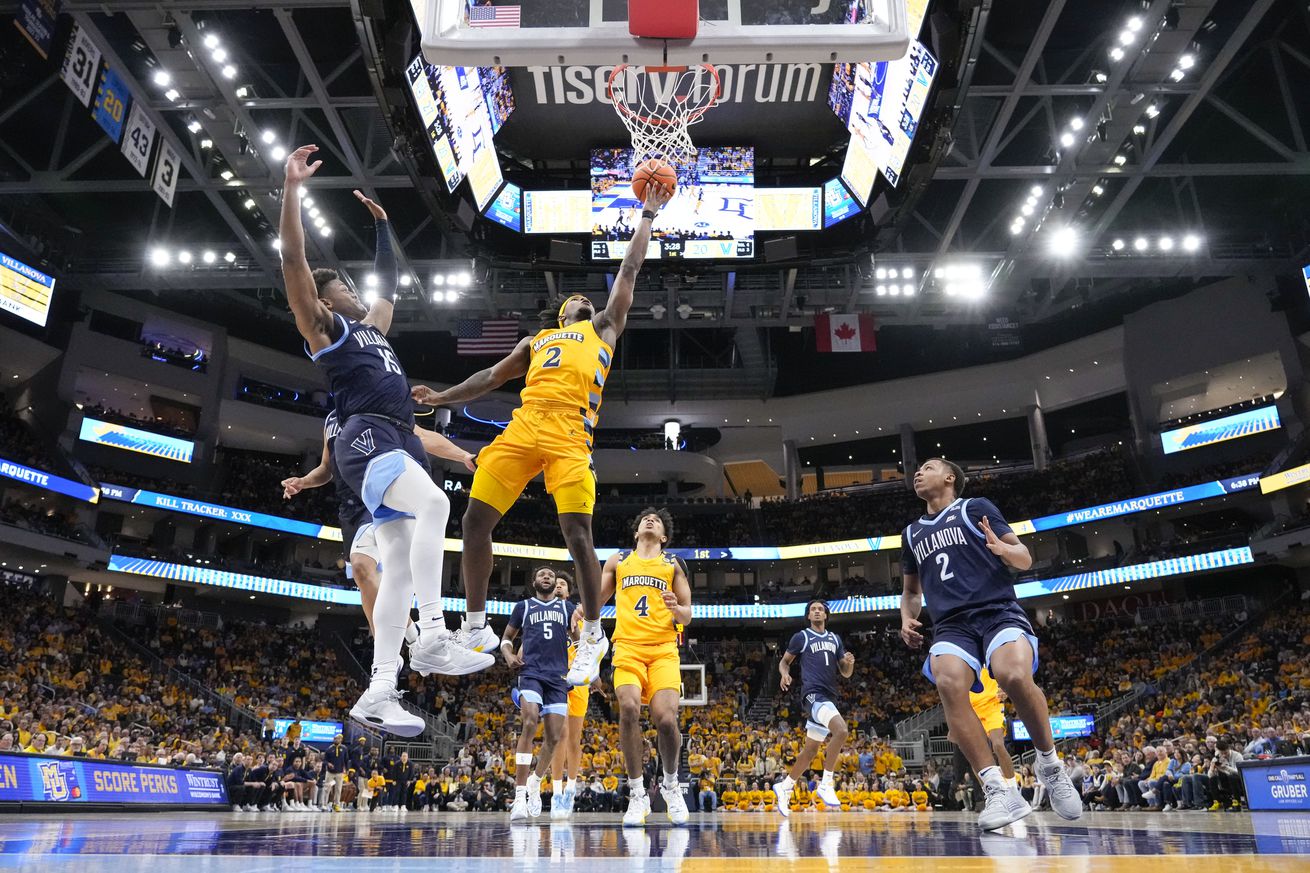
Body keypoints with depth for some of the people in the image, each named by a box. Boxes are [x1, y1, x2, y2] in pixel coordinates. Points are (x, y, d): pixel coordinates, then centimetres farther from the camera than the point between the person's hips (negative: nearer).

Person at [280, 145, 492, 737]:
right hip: (367, 440, -8)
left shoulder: (371, 326, 30)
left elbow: (389, 282, 44)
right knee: (435, 504, -34)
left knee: (400, 563, 1)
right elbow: (293, 259, -4)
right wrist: (292, 186, -6)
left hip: (400, 442, 8)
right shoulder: (323, 326, 8)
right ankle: (432, 639, -35)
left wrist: (381, 222, 46)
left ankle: (379, 693, 2)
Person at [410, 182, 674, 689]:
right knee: (475, 521, -4)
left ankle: (593, 636, 2)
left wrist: (647, 215, 31)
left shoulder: (603, 327, 27)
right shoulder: (535, 341, 34)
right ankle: (476, 627, 10)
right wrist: (442, 398, 23)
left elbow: (629, 270, 27)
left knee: (576, 533, -14)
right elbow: (493, 377, 33)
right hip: (523, 426, 4)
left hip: (570, 434, -4)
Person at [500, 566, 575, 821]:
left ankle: (535, 784, 25)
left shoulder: (567, 607, 17)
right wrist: (509, 656, -1)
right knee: (530, 725, -23)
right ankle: (519, 796, -22)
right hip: (531, 673, -2)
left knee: (554, 737, -1)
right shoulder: (523, 606, 14)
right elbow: (506, 638, 19)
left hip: (558, 676, 2)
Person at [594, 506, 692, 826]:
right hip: (628, 647, 0)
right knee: (629, 710, -23)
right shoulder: (618, 561, 19)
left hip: (663, 650, 0)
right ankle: (637, 795, -9)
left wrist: (676, 609, -10)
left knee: (666, 718, -17)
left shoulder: (673, 565, 17)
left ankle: (671, 785, 12)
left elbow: (687, 616, 14)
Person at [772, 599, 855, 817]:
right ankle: (825, 785, -19)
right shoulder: (801, 637, 4)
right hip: (813, 693, -6)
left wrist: (850, 663, -6)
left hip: (829, 697, 7)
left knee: (811, 750, 10)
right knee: (841, 730, -29)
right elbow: (784, 661, 10)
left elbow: (845, 673, 18)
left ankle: (784, 787, 26)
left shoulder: (835, 639, 18)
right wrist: (785, 674, -13)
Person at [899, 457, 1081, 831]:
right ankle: (998, 789, -27)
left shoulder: (976, 507, 11)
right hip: (952, 625, 3)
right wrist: (907, 618, 11)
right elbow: (911, 590, 33)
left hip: (999, 612, -3)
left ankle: (1050, 764, -7)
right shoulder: (912, 533, 23)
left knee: (1015, 677, -34)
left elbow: (1025, 560, 8)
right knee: (948, 683, -31)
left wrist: (1002, 548, -15)